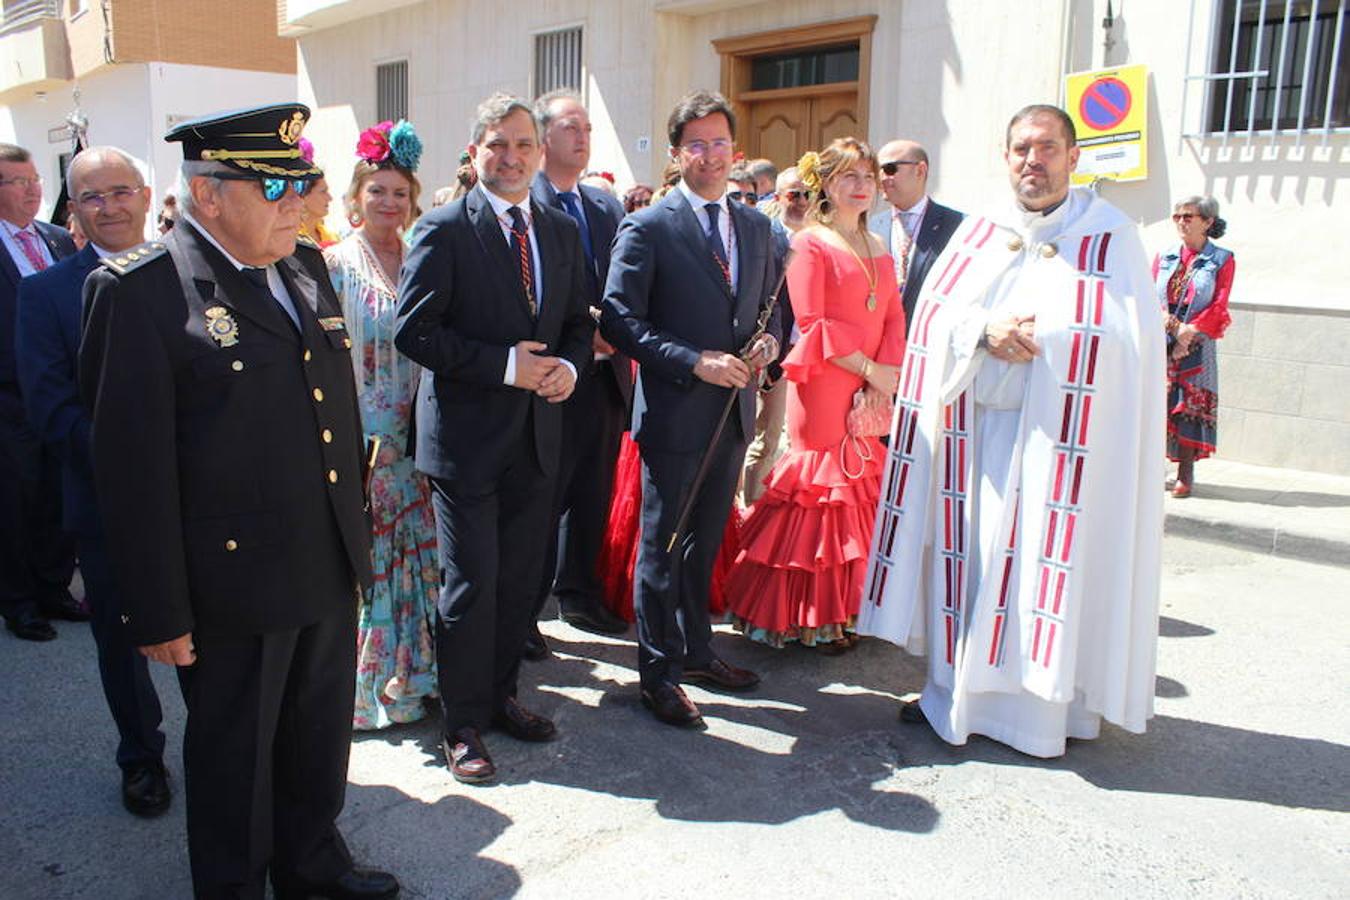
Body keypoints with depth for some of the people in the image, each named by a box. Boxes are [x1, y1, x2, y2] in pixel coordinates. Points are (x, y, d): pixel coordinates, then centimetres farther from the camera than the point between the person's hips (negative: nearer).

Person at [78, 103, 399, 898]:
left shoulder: (307, 267, 7)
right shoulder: (140, 290, -14)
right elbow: (134, 466, -15)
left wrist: (358, 535, 14)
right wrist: (159, 614, -14)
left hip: (330, 571, 7)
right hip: (234, 586, -6)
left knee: (321, 736, 22)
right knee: (234, 753, 15)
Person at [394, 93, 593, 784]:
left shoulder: (562, 232, 11)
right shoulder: (443, 230, -6)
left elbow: (579, 324, 17)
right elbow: (413, 332, -12)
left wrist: (569, 366, -5)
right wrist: (505, 365, -17)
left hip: (536, 438, 5)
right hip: (467, 435, -5)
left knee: (521, 579, 14)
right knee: (471, 585, 1)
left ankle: (500, 695, 33)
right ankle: (462, 725, 18)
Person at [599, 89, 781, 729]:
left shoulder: (755, 226, 11)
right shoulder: (646, 229, -8)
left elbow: (771, 304, 19)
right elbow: (619, 320, -13)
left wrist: (768, 341, -3)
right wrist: (694, 362, -20)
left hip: (733, 412, 6)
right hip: (675, 413, -6)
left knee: (704, 545, 19)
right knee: (662, 549, 6)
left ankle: (696, 652, 36)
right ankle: (658, 673, 21)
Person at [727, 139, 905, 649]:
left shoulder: (879, 248, 17)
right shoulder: (810, 243, -4)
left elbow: (894, 317, 11)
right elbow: (812, 324, -12)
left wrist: (887, 380, -4)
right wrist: (871, 368, -11)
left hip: (873, 392, 6)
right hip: (822, 385, -6)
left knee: (862, 489, 8)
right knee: (820, 488, -2)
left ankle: (845, 608, 22)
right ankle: (806, 619, 12)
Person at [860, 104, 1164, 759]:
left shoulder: (1110, 236, -1)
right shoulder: (980, 231, 11)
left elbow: (1130, 336, -11)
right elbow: (933, 314, 3)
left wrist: (1030, 335, -13)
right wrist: (985, 329, -16)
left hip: (1054, 437, -4)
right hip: (968, 429, 4)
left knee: (1037, 567, -1)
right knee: (963, 555, 8)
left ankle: (1035, 706, 13)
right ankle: (955, 691, 22)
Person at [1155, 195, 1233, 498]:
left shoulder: (1222, 260, 4)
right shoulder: (1164, 256, 12)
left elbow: (1218, 307, -2)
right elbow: (1150, 298, 4)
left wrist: (1188, 333, -13)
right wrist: (1173, 328, -11)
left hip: (1197, 347, -2)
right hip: (1159, 343, 2)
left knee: (1191, 405, -2)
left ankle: (1186, 473, 3)